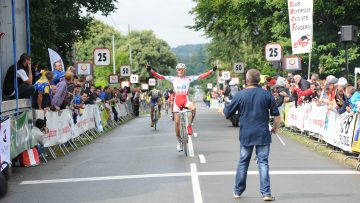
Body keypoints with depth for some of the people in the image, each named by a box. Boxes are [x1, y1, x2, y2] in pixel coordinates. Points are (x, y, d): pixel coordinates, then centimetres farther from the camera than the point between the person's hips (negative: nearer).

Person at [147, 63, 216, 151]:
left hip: (185, 100, -1)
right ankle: (179, 141, 17)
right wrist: (151, 70, -15)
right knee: (177, 122, 0)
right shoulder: (173, 79, 5)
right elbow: (160, 76, -3)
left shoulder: (189, 78, 5)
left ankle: (189, 125, -11)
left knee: (193, 108, -34)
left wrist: (212, 70, -11)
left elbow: (201, 76, -2)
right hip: (177, 101, 1)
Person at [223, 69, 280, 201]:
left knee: (243, 162, 13)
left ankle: (238, 191, 22)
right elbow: (277, 116, 0)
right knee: (263, 162, 2)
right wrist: (275, 128, 18)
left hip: (246, 135, 0)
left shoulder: (240, 95, -5)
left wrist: (221, 109, 25)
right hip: (263, 134, 0)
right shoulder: (267, 94, -2)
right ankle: (266, 192, -6)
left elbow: (227, 113, 3)